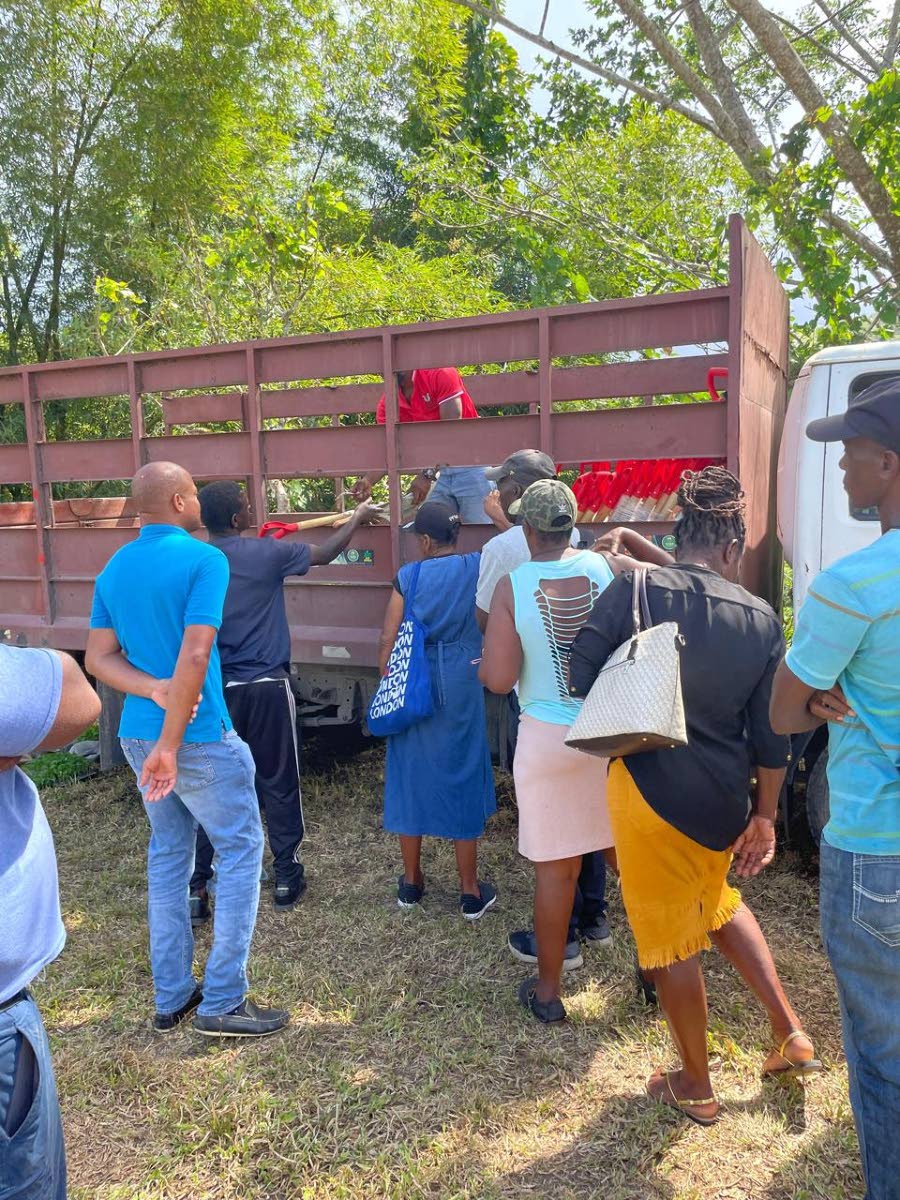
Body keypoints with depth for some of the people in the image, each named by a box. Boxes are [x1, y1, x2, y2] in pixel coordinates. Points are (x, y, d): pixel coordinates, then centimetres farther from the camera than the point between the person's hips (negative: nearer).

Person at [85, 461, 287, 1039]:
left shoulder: (114, 568, 8)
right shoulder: (204, 559, -14)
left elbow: (99, 656, 5)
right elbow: (195, 655, -23)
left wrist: (153, 690, -9)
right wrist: (171, 746, -19)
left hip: (137, 734, 8)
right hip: (200, 736, -7)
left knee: (168, 855, 17)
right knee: (242, 851, 6)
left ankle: (172, 996, 26)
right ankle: (223, 1001, 9)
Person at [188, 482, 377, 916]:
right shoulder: (267, 552, -9)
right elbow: (324, 554, 6)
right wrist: (358, 517, 21)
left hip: (216, 689, 3)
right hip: (266, 687, -3)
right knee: (278, 783, 10)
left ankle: (198, 886, 15)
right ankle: (286, 877, 20)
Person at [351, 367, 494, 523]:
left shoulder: (439, 374, -15)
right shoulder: (386, 405, 2)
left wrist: (427, 474, -29)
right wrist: (368, 481, -27)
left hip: (471, 468, -5)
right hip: (441, 473, 6)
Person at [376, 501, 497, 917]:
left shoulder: (408, 577, -6)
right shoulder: (478, 569, -6)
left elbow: (388, 641, -5)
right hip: (460, 688, 0)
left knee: (412, 775, 12)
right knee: (462, 777, 8)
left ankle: (411, 882, 26)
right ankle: (470, 891, 16)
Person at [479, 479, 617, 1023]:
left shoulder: (512, 586, -12)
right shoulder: (602, 565, -6)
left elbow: (498, 678, -14)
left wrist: (482, 664, 8)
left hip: (550, 738, -2)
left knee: (556, 868, 10)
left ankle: (548, 989, 26)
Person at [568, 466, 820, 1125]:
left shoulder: (635, 590, -13)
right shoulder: (762, 618, -4)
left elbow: (580, 678, -12)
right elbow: (771, 735, 0)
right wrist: (764, 817, 11)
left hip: (649, 788, -3)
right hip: (723, 798, 4)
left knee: (672, 940, 14)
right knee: (719, 902, 33)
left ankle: (696, 1088, 33)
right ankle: (791, 1033, 37)